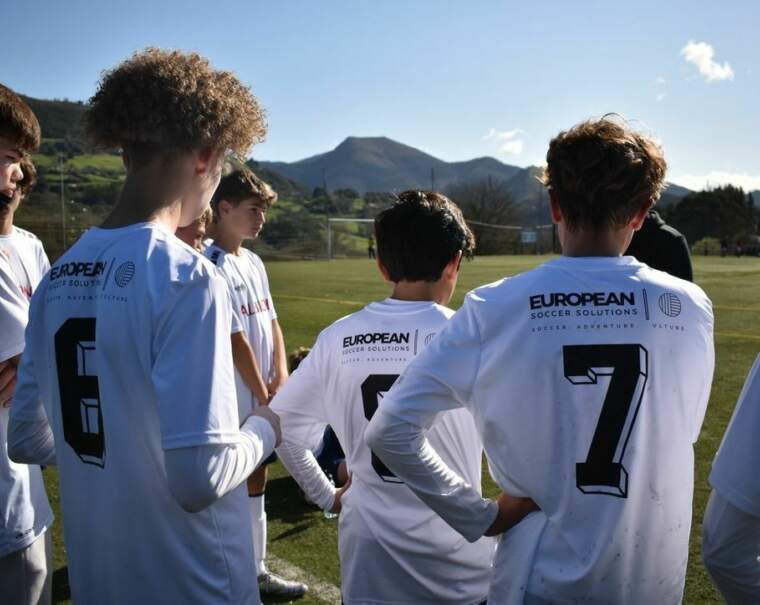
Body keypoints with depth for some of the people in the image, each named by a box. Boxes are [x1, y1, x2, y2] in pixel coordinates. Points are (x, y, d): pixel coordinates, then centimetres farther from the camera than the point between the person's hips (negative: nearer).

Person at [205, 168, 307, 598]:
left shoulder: (254, 262, 11)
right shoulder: (213, 266, -18)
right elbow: (236, 340, -19)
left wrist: (281, 376, 0)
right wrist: (262, 394, -10)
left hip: (264, 399, 9)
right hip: (234, 404, -9)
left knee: (256, 486, 19)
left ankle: (257, 571, 34)